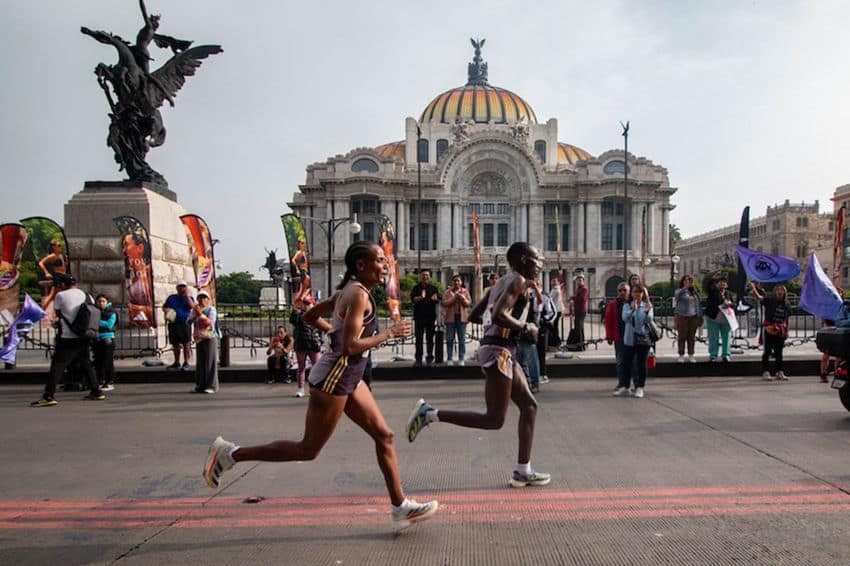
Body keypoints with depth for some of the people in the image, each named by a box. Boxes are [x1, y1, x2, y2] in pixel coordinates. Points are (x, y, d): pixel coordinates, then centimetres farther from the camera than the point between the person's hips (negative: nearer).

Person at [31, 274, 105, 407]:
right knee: (86, 365, 15)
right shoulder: (86, 296, 9)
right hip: (83, 337, 6)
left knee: (57, 366, -4)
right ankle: (96, 392, 16)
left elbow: (57, 312, 6)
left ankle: (49, 397, -8)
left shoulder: (61, 295, -6)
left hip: (67, 338, -6)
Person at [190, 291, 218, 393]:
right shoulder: (195, 310, 13)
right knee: (200, 362, 6)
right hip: (199, 339, 5)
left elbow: (211, 322, -14)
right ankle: (201, 385, 13)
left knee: (210, 362, -5)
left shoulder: (211, 309, -1)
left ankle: (211, 386, -4)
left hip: (210, 338, -5)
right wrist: (195, 312, -11)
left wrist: (201, 314, -22)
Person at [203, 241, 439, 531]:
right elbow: (350, 348, -26)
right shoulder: (359, 295, -18)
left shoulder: (349, 291, 10)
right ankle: (230, 453, 14)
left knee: (384, 434, 10)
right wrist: (389, 333, -16)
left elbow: (310, 316, 18)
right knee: (308, 449, 3)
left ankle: (401, 507, 18)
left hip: (348, 377, 10)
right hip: (334, 376, -10)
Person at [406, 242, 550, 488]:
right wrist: (525, 327, -12)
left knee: (529, 405, 12)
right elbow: (499, 315, -26)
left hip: (503, 351, 10)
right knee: (494, 419, -6)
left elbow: (473, 316, 21)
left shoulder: (502, 282, 18)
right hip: (498, 351, -10)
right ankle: (429, 413, -5)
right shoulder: (518, 280, -10)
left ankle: (523, 472, 17)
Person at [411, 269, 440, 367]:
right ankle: (418, 359, 4)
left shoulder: (433, 288, 10)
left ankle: (429, 359, 10)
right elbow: (413, 299, -7)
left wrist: (436, 298, -25)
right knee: (418, 338, 1)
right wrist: (421, 297, -27)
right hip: (419, 317, -1)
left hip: (431, 316, 1)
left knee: (430, 339, 4)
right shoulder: (416, 288, 7)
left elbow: (439, 299, -2)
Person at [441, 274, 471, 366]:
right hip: (450, 317, 0)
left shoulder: (465, 292, 10)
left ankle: (461, 359, 6)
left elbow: (468, 303, 0)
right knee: (450, 339, 1)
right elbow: (444, 303, -5)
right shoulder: (447, 292, 8)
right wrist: (454, 297, -12)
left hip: (461, 317, 0)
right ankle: (449, 359, 6)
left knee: (462, 339, 1)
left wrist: (462, 297, -15)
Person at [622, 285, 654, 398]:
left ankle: (640, 388, 10)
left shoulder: (647, 306, 3)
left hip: (643, 338, -1)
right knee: (626, 363, 6)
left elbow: (649, 320, -12)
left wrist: (647, 312, -34)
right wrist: (633, 309, -32)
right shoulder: (627, 306, 5)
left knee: (642, 363, 2)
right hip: (629, 339, 1)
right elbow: (625, 318, -14)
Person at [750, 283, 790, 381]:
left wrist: (786, 331, 14)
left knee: (779, 351, 10)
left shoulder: (786, 305, 8)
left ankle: (779, 372, 17)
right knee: (767, 351, 0)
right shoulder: (769, 301, -5)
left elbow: (786, 320, 15)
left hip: (780, 331, 4)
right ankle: (765, 372, 3)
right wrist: (753, 288, -38)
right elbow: (759, 297, -22)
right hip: (768, 329, -4)